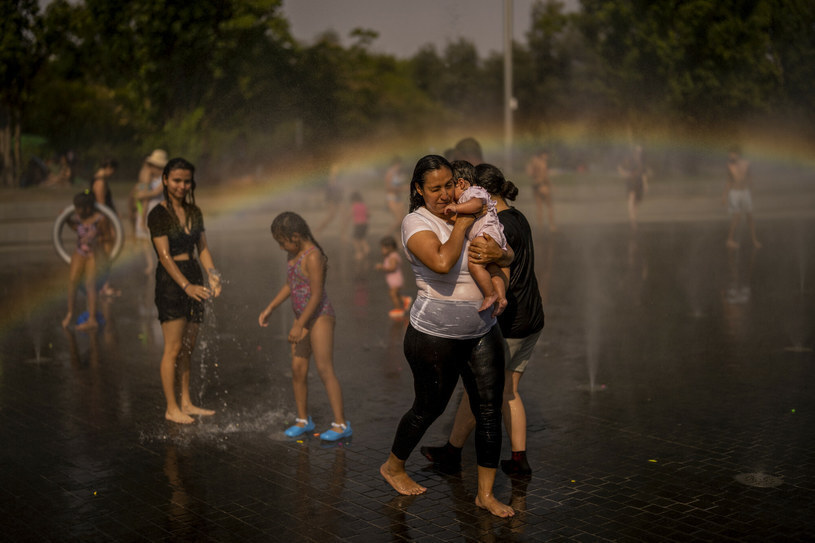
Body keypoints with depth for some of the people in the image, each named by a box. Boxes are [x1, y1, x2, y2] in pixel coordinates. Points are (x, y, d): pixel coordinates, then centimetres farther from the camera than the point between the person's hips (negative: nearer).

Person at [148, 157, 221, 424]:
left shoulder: (195, 212, 11)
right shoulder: (158, 214, -9)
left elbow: (203, 248, 11)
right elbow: (165, 255, -15)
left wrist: (212, 275, -6)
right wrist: (186, 286, -23)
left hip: (193, 279, 6)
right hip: (170, 282, -6)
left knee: (188, 348, 11)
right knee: (174, 348, -4)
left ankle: (186, 403, 21)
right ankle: (171, 408, 4)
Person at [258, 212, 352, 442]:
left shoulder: (313, 257, -20)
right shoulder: (294, 254, 8)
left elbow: (316, 295, -22)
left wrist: (299, 326, -19)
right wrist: (269, 308, 17)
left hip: (320, 317, -9)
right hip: (303, 317, 9)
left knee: (325, 370, -8)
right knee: (297, 369, 9)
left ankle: (341, 424, -4)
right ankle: (303, 420, 22)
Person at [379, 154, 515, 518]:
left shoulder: (467, 214, 8)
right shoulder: (417, 222, -11)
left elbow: (508, 257, 13)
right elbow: (442, 262, -30)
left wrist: (499, 253, -10)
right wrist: (461, 225, -17)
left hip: (482, 331, 6)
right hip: (435, 335, -6)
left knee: (490, 408, 3)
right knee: (429, 407, 10)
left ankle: (486, 493, 15)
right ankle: (393, 467, 36)